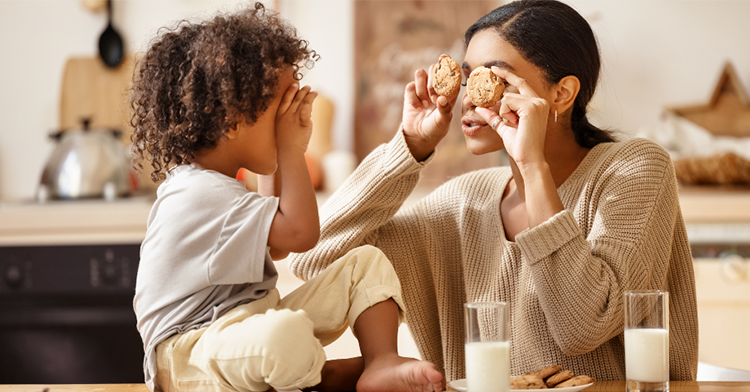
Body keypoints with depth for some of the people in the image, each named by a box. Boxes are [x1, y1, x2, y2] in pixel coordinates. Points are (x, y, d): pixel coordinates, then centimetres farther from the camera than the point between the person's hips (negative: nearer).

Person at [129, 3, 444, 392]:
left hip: (253, 322, 10)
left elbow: (276, 246, 26)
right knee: (288, 332, -45)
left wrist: (277, 165, 17)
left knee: (367, 262, 1)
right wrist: (291, 151, -15)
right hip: (187, 358, -10)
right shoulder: (201, 195, -24)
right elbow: (301, 233, -26)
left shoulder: (214, 184, 13)